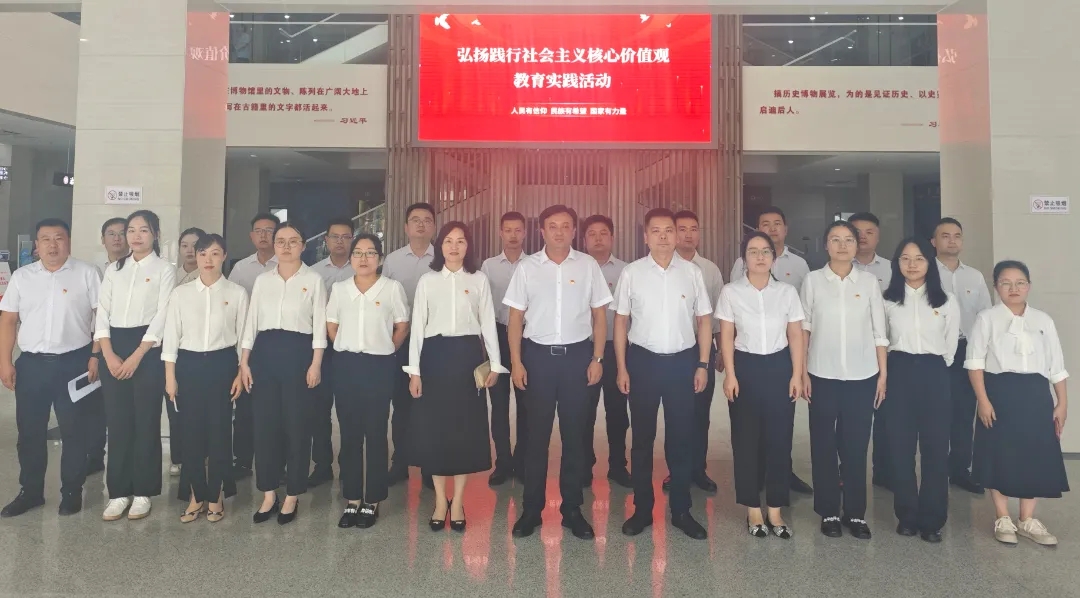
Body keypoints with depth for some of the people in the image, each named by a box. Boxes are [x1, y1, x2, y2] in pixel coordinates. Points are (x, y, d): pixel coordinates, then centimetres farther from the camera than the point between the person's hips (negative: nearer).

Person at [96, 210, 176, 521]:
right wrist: (109, 355, -6)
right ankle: (119, 492, 15)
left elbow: (162, 316, -7)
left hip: (148, 350, -4)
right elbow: (102, 312, 6)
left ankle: (143, 492, 11)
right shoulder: (114, 270, 13)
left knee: (146, 421, 1)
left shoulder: (165, 269, 1)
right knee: (117, 422, 5)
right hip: (114, 349, 4)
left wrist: (136, 356, -13)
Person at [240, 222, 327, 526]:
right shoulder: (262, 279, 10)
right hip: (265, 352, 4)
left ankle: (291, 497, 16)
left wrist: (316, 363, -10)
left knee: (296, 424, 2)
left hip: (298, 352, -3)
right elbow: (252, 321, 10)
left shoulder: (313, 279, 1)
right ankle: (269, 495, 19)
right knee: (265, 423, 6)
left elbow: (320, 324, -3)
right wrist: (244, 361, 4)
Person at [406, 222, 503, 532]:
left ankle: (458, 501, 16)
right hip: (435, 355, 0)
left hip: (468, 355, 0)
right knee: (434, 426, 3)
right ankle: (440, 500, 18)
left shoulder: (479, 280, 5)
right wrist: (414, 370, -2)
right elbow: (417, 325, 3)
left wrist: (494, 364, -1)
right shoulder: (427, 280, 5)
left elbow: (488, 323, 4)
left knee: (466, 425, 3)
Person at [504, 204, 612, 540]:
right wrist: (516, 362, -3)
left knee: (575, 433, 8)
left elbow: (599, 314, 4)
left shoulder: (588, 266, 1)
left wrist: (597, 358, -2)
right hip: (538, 355, 0)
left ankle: (572, 509, 21)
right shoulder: (527, 267, 1)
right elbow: (516, 317, 3)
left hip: (577, 354, 0)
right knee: (537, 434, 7)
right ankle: (531, 509, 18)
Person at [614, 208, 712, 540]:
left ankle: (681, 510, 24)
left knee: (682, 437, 9)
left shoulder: (692, 272, 0)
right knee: (642, 437, 9)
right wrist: (621, 368, -2)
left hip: (682, 361, 1)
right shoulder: (631, 273, -2)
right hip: (643, 360, 0)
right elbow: (621, 321, 2)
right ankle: (642, 509, 23)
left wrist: (703, 365, 1)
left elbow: (704, 320, 5)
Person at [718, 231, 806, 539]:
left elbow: (796, 336, 4)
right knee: (746, 439, 4)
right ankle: (754, 509, 18)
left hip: (779, 367, 1)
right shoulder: (731, 292, -1)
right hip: (746, 367, -1)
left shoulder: (787, 292, 2)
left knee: (780, 438, 4)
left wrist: (797, 375, -2)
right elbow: (727, 337, -2)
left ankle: (775, 511, 17)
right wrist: (730, 375, -7)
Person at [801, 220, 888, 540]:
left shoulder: (869, 282, 3)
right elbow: (804, 329, 1)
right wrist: (802, 372, -3)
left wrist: (883, 373, 2)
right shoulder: (813, 280, -1)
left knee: (856, 445, 7)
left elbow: (879, 332, 5)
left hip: (862, 376, 1)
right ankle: (829, 512, 18)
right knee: (823, 445, 6)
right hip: (823, 375, -1)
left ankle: (856, 513, 20)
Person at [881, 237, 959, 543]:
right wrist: (888, 372, 8)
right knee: (900, 446, 3)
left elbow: (951, 343, 9)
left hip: (934, 374, 0)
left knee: (935, 447, 1)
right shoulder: (888, 299, 5)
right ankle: (907, 515, 15)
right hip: (899, 373, 0)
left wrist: (937, 368, 9)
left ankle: (932, 519, 11)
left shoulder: (946, 301, 4)